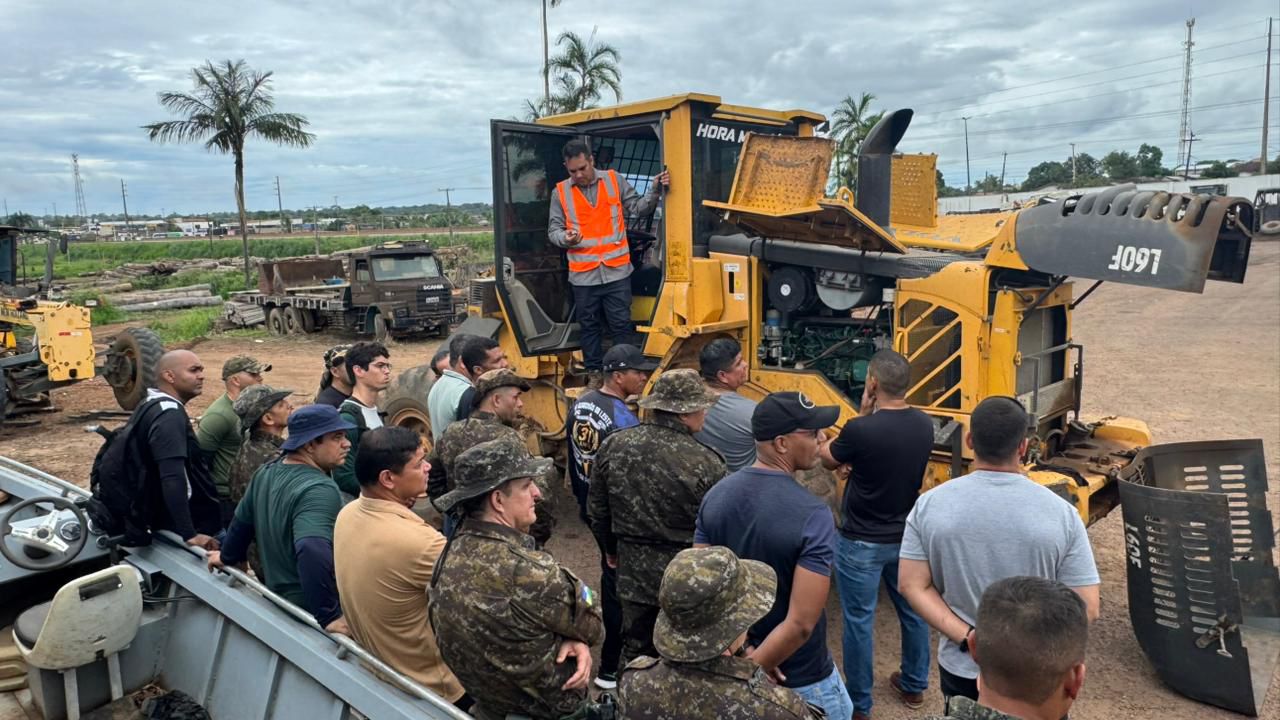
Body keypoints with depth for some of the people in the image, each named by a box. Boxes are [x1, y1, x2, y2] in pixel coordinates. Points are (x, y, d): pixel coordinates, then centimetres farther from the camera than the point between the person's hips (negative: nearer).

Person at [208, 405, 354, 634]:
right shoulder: (319, 490, -26)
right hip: (311, 612, -9)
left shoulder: (267, 472, 4)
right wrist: (329, 616, -37)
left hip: (277, 596, 9)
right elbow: (313, 552, -40)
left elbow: (242, 521, 20)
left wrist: (228, 556, 37)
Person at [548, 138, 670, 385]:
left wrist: (654, 191, -10)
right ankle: (595, 372, 24)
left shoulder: (614, 180, 4)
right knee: (589, 325, 11)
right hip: (583, 274, 1)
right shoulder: (560, 191, 3)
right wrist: (565, 238, -15)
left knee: (621, 324, 4)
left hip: (617, 270, -1)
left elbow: (638, 209, 6)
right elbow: (553, 229, 7)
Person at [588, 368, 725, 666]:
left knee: (636, 653, 20)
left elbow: (597, 509, 5)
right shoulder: (705, 462, -22)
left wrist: (612, 549, 22)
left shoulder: (613, 446, -8)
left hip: (633, 573, 4)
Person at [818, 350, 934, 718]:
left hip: (861, 543, -6)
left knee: (859, 622, 9)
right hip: (907, 537, 6)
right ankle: (914, 685, 42)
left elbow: (829, 460, -6)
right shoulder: (924, 425, -7)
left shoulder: (860, 429, -26)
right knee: (913, 612, 23)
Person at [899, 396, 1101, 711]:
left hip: (960, 669, 1)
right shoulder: (1060, 512, -15)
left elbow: (913, 586, -11)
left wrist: (968, 638, -13)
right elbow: (1086, 606, -13)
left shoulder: (930, 505, -12)